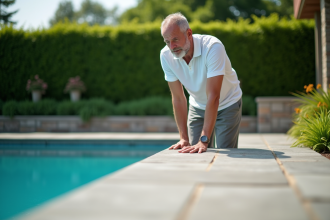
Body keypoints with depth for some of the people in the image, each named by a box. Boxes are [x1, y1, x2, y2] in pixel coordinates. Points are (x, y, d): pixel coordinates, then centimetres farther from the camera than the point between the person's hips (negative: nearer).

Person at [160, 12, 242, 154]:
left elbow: (213, 97, -38)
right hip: (198, 107, 3)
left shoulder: (212, 47, -35)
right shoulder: (166, 56, -20)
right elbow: (178, 98, -14)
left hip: (227, 105, -3)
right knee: (195, 153, -4)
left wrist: (204, 141, -42)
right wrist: (184, 138, -19)